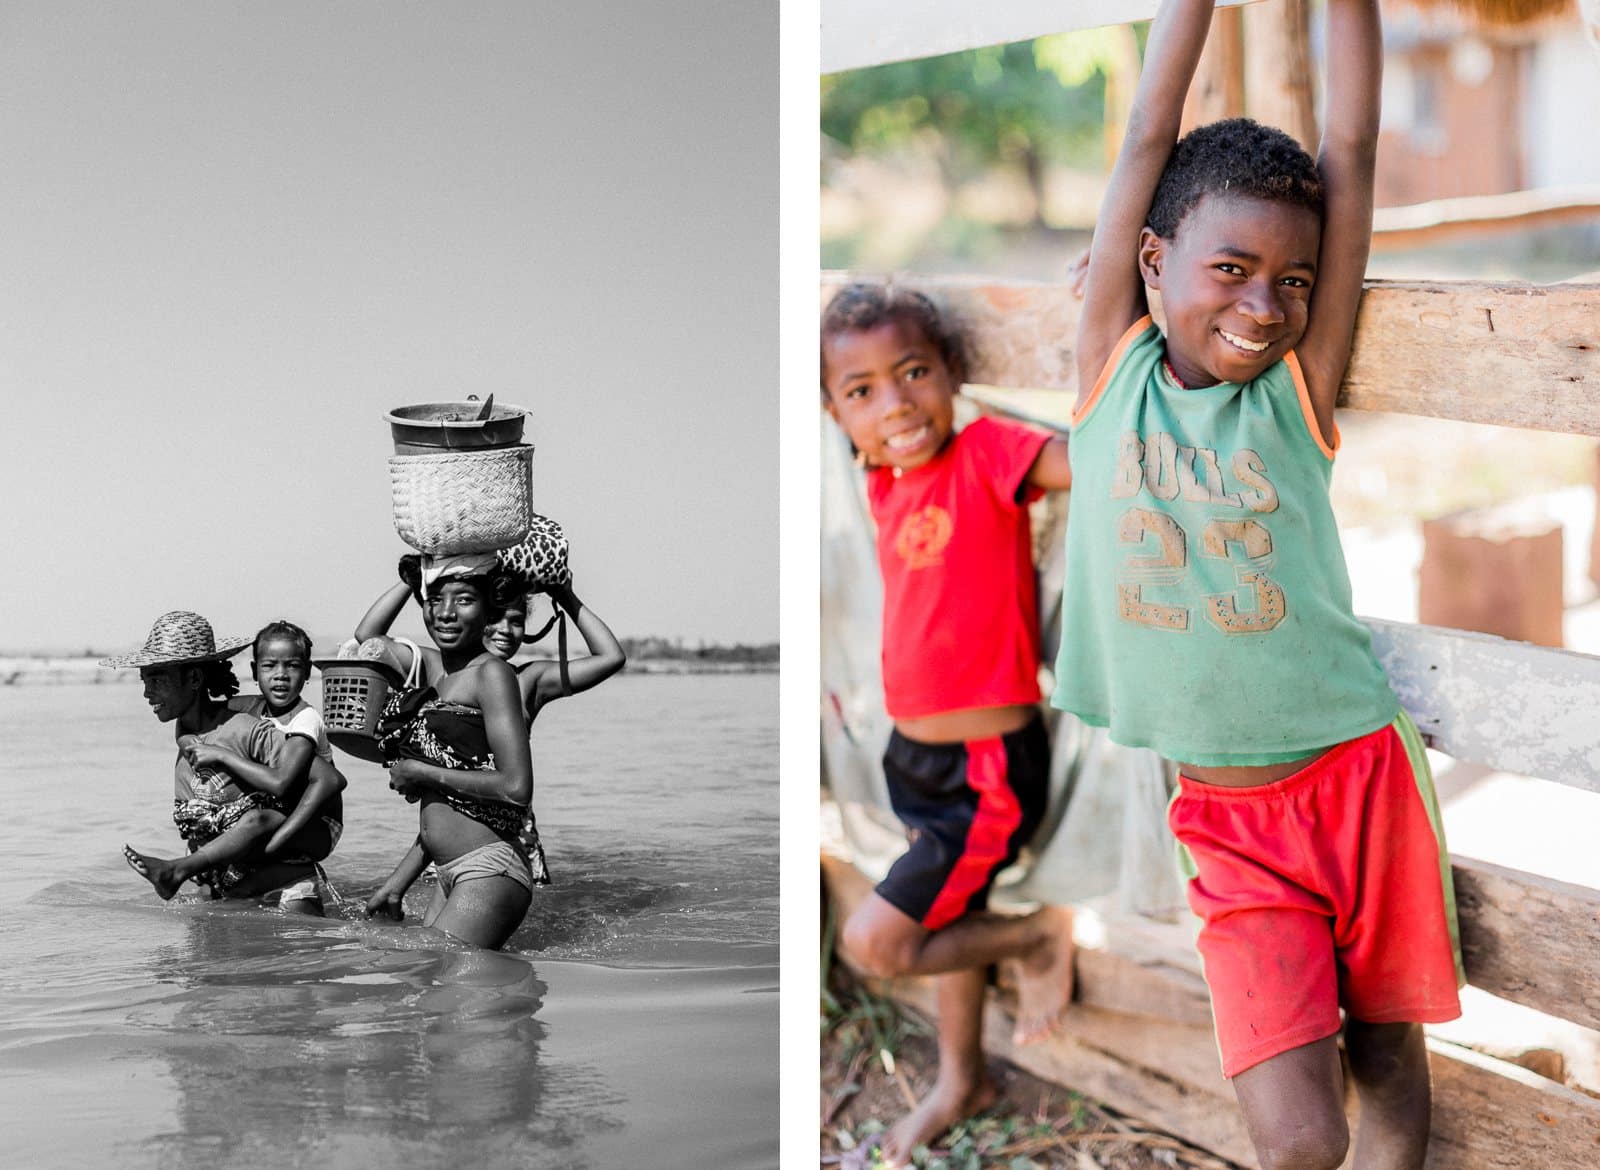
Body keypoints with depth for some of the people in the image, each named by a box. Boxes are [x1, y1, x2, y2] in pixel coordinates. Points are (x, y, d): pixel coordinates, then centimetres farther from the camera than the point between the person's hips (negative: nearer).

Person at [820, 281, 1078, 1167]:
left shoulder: (987, 453, -19)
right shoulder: (884, 486, 1)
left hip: (988, 766, -8)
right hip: (917, 752, 8)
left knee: (875, 942, -8)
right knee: (950, 919, 26)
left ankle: (1041, 938, 15)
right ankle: (960, 1082, 48)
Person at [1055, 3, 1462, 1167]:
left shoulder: (1297, 391, -2)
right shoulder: (1113, 370, -1)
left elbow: (1352, 149, -4)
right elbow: (1150, 137, -1)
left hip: (1360, 777, 1)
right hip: (1226, 818, 0)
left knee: (1388, 1056, 11)